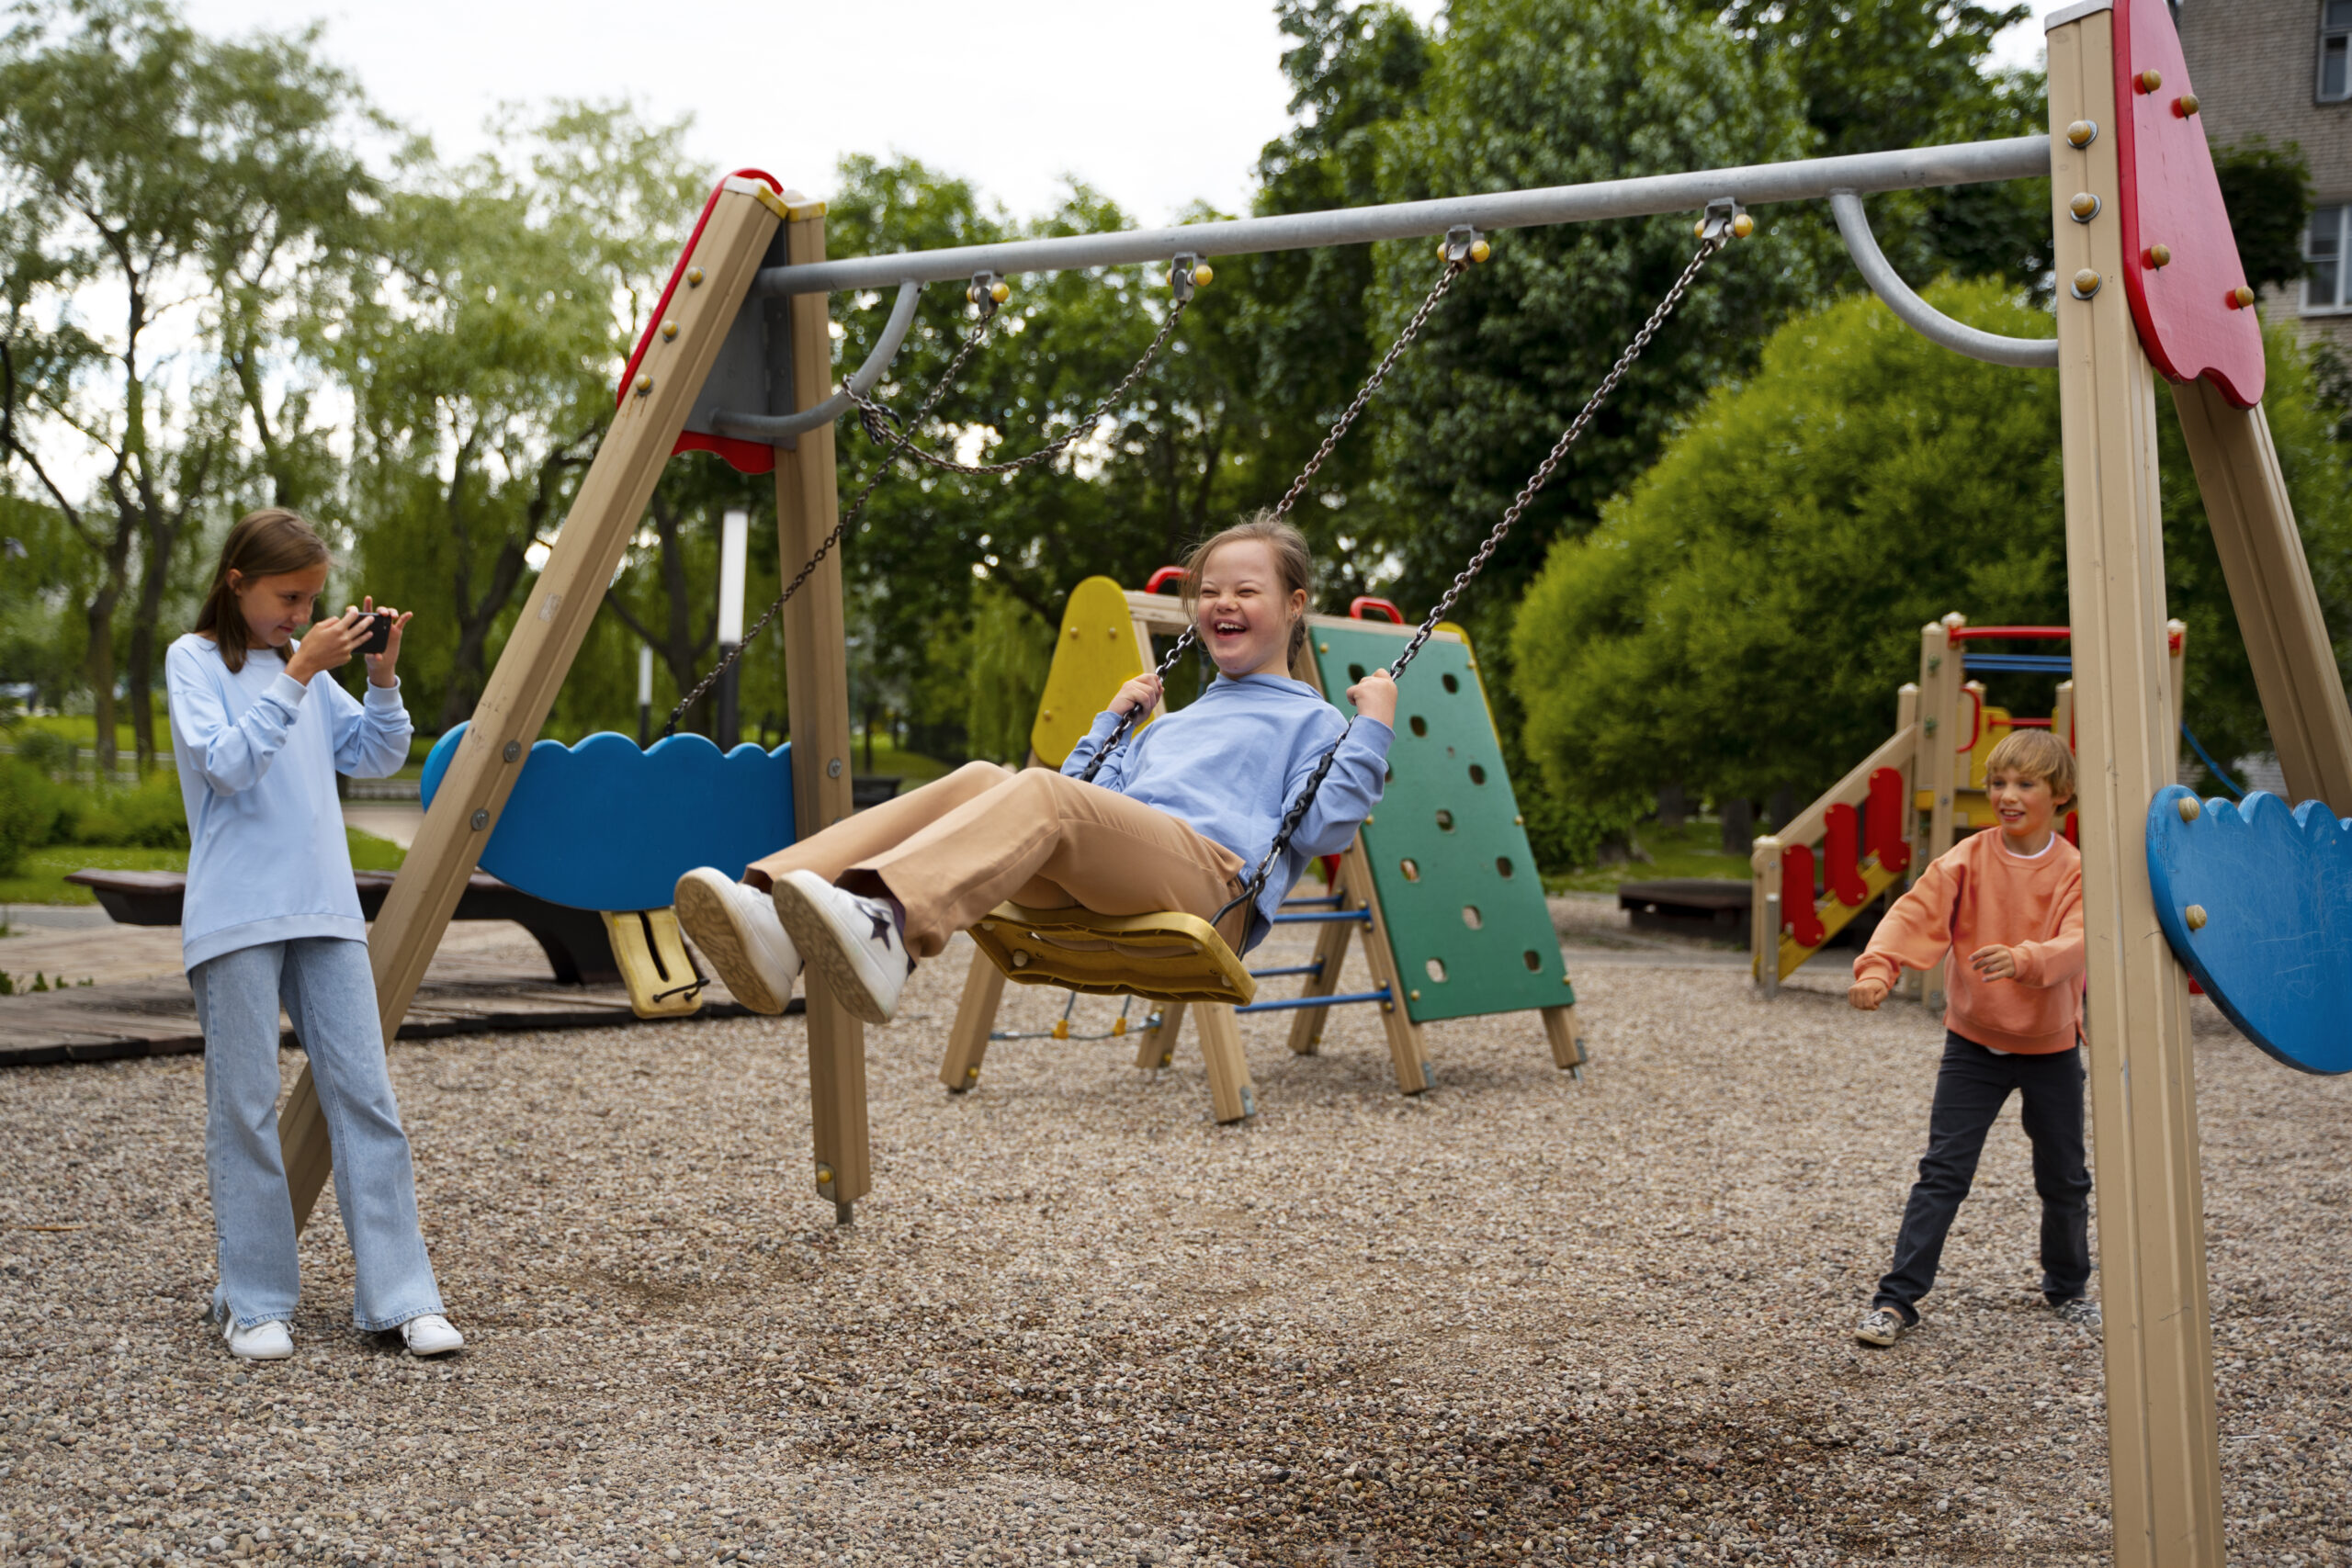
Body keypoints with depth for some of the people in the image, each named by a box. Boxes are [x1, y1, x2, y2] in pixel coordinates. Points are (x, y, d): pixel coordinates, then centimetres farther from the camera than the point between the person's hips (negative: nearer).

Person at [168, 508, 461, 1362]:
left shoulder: (304, 662, 15)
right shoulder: (194, 660, -1)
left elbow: (376, 757, 14)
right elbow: (226, 765, -15)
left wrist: (382, 675, 0)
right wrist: (298, 676, -19)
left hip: (325, 913, 5)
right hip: (236, 921, -5)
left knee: (366, 1097, 1)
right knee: (245, 1109, 0)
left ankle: (399, 1296, 3)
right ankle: (255, 1302, 11)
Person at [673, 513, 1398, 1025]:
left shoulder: (1311, 720, 23)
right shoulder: (1173, 723, 41)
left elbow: (1322, 826, 4)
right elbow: (1092, 808, 37)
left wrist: (1372, 730, 2)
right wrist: (1112, 719, 40)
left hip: (1215, 882, -6)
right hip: (1101, 895, 6)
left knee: (1045, 793, -34)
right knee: (977, 780, -23)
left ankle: (886, 921, -67)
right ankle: (774, 915, -49)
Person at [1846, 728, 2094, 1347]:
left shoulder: (2075, 871, -9)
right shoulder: (1968, 860, -7)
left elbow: (2076, 943, -24)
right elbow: (1916, 913, -19)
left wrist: (2023, 959, -45)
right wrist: (1877, 969, -37)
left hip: (2051, 1047, 1)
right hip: (1974, 1044, 0)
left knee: (2064, 1180, 13)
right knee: (1943, 1172, -5)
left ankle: (2067, 1287, 37)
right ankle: (1897, 1298, -2)